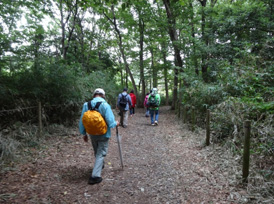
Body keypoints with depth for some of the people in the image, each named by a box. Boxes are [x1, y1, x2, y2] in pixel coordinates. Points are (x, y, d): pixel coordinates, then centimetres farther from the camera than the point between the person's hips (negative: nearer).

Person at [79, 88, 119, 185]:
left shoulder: (86, 104, -4)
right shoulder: (105, 105, -19)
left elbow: (82, 121, 0)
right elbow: (110, 122, -22)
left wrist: (84, 133, 12)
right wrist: (116, 123, 1)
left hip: (92, 134, 5)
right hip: (103, 134, -5)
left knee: (97, 152, 26)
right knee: (101, 153, 6)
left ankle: (99, 165, 50)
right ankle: (95, 176, 1)